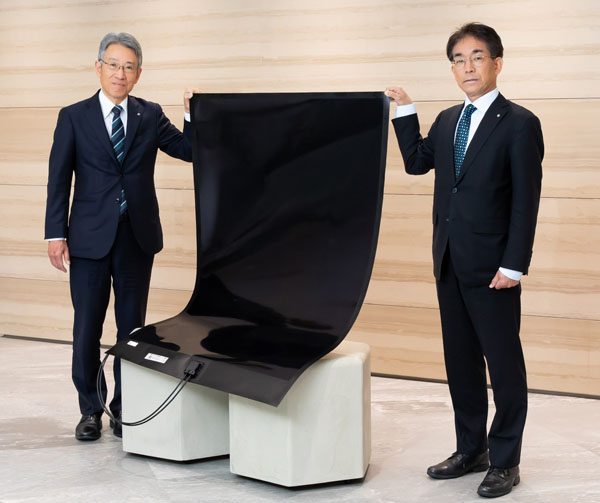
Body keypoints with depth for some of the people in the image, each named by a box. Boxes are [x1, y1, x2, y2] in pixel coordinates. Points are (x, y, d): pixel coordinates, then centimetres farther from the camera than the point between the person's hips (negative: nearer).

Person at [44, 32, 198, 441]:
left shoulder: (150, 116, 7)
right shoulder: (74, 117, 2)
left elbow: (188, 151, 3)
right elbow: (59, 179, 0)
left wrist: (193, 115, -13)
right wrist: (56, 234, -6)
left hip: (138, 238, 2)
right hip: (90, 238, -2)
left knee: (132, 328, 9)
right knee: (87, 330, 3)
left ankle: (125, 409, 21)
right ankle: (91, 411, 17)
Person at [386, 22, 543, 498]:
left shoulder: (519, 123, -8)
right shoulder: (447, 121, 12)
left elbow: (526, 200, -12)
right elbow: (416, 161, 21)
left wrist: (513, 265, -16)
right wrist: (405, 110, 12)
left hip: (492, 267, -7)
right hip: (450, 263, 7)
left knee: (504, 365, 3)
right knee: (461, 361, 14)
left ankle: (505, 462, 13)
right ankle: (471, 450, 27)